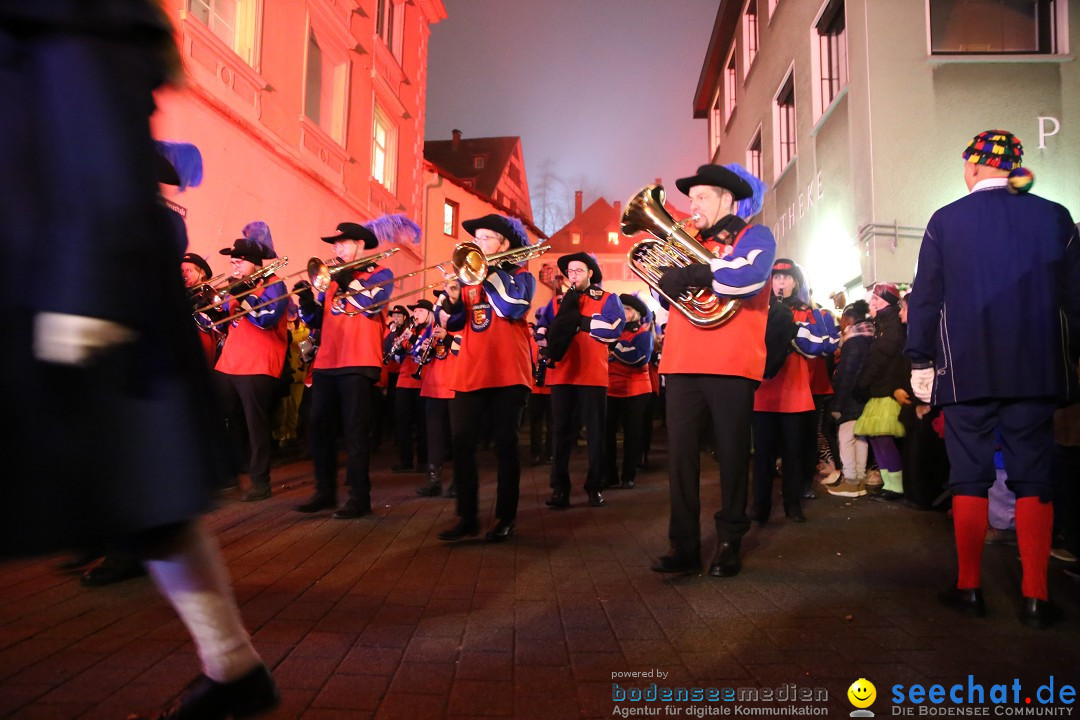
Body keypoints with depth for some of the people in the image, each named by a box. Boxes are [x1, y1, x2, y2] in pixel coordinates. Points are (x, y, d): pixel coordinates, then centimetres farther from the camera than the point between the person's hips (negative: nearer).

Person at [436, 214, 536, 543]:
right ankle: (467, 518, 9)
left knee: (505, 445, 2)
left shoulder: (521, 276, 4)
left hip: (508, 374, -4)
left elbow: (512, 308, -18)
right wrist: (452, 297, -11)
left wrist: (488, 271, -10)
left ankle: (506, 519, 11)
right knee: (462, 444, 0)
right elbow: (449, 323, 9)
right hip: (469, 374, 4)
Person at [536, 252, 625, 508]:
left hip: (593, 374, -2)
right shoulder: (557, 301, 16)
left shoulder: (608, 299, 7)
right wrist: (552, 337, -16)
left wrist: (575, 320, -9)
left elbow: (613, 329, -11)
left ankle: (594, 487, 12)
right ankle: (560, 489, 6)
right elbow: (540, 332, 6)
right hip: (562, 375, 2)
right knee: (561, 432, 2)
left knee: (595, 432, 3)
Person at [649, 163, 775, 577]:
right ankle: (684, 546, 5)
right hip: (683, 363, 5)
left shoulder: (755, 236, 6)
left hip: (732, 364, -4)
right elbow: (668, 285, 9)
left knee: (732, 454, 3)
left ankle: (729, 544, 16)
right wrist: (712, 273, -6)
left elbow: (746, 279, -16)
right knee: (680, 453, 0)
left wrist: (694, 273, -6)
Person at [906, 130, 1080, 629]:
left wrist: (920, 361, 6)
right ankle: (1035, 596, 8)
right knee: (1033, 478, 7)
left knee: (969, 477, 6)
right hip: (1037, 368, 1)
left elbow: (925, 299, -1)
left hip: (966, 370, -1)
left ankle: (969, 587, 12)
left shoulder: (945, 221, -1)